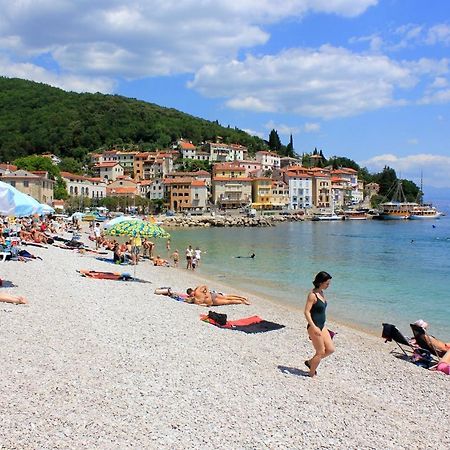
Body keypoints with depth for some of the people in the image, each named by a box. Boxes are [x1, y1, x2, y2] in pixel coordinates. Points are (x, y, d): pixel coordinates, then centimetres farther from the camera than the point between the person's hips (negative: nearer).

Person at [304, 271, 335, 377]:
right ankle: (312, 374, 19)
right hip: (314, 327, -9)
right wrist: (314, 327, -26)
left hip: (322, 326, 9)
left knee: (330, 349, 8)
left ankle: (310, 362, 25)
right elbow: (306, 312, -20)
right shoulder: (312, 295, -17)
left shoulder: (321, 293, 9)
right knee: (321, 352, 1)